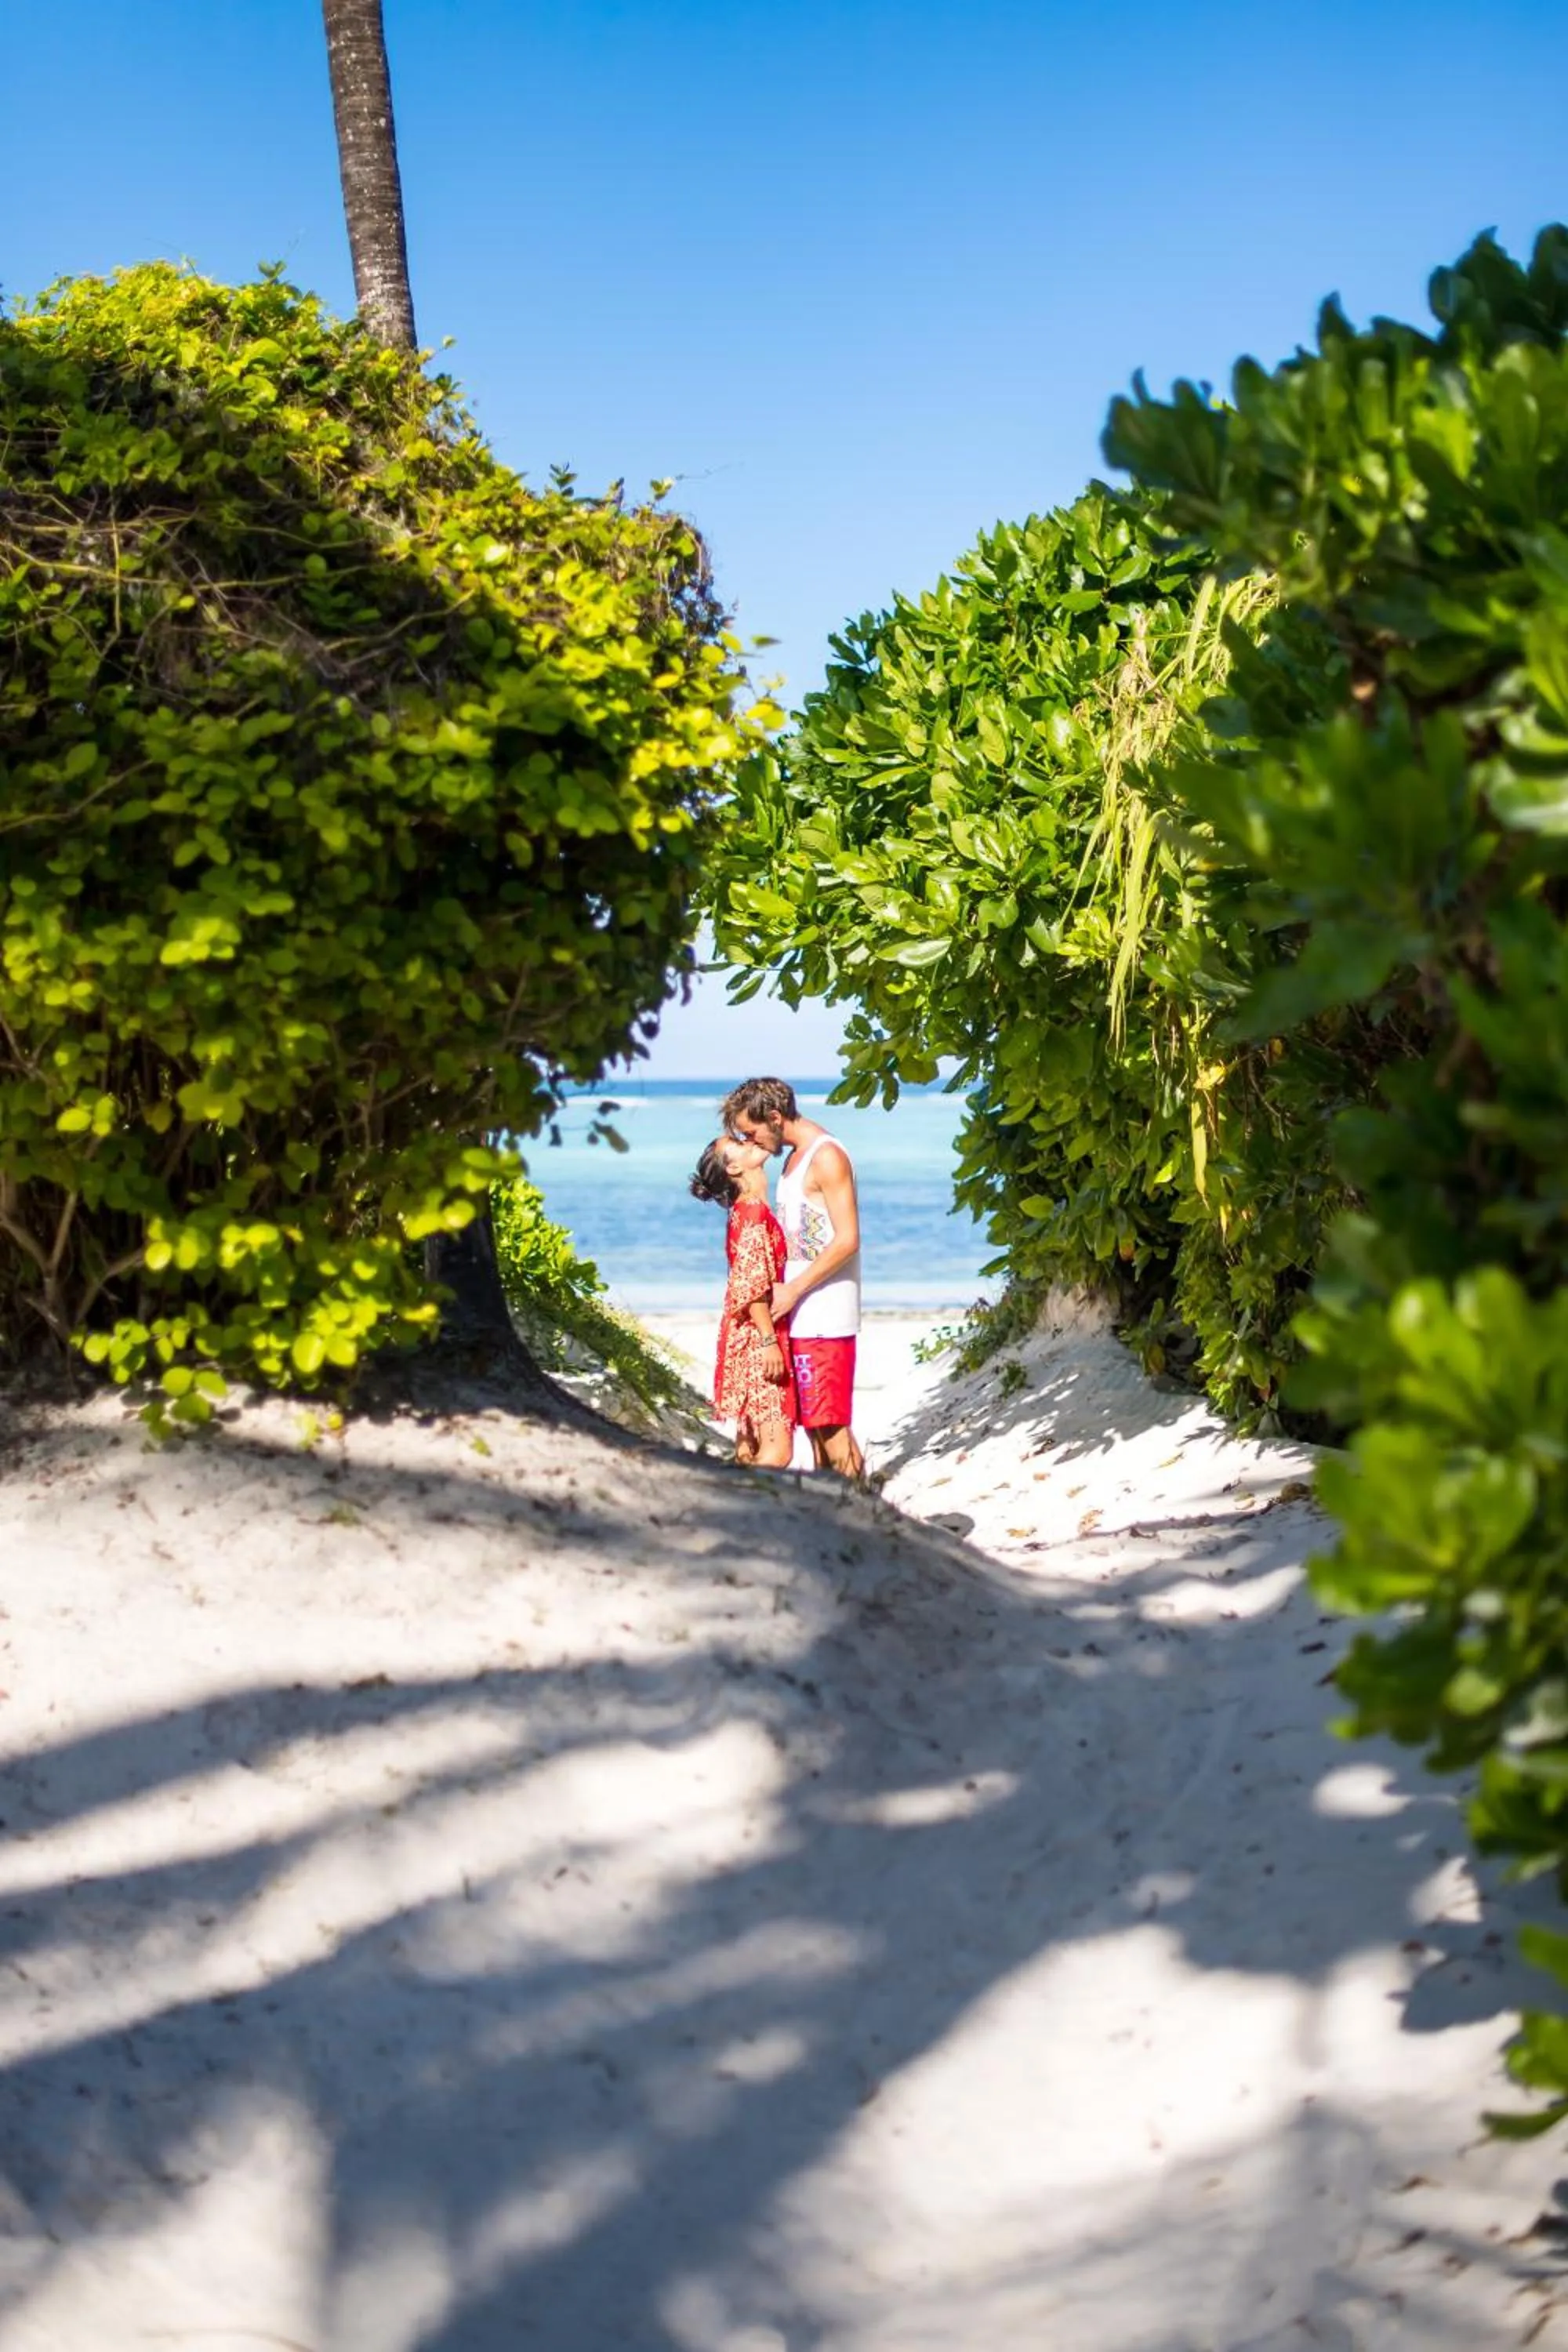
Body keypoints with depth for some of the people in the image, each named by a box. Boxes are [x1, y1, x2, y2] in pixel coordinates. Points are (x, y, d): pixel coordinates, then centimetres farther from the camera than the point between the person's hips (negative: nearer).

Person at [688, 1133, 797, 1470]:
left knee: (750, 1447, 10)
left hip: (751, 1340, 10)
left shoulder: (750, 1210, 15)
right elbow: (750, 1285, -20)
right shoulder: (753, 1211, -14)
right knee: (778, 1448, -14)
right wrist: (769, 1340, -21)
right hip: (757, 1339, -10)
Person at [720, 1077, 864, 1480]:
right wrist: (783, 1290, 8)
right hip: (802, 1316, 9)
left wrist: (792, 1291, -16)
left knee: (831, 1422, -8)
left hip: (825, 1317, -9)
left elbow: (847, 1241, -18)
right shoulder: (795, 1157, 16)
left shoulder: (826, 1156, -12)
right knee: (811, 1418, 11)